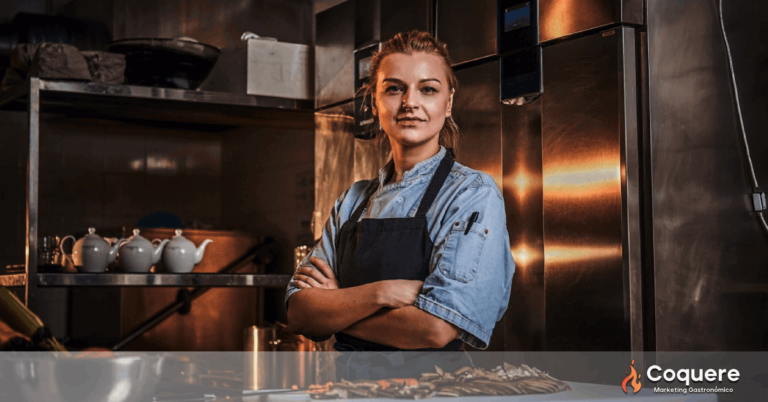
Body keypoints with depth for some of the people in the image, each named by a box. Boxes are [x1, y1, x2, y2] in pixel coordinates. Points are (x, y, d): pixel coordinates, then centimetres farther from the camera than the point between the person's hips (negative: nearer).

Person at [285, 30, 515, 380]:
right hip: (348, 378, 4)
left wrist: (336, 308, -3)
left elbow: (436, 328, -15)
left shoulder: (474, 194, -5)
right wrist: (379, 293, -14)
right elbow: (300, 314, 2)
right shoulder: (353, 201, 10)